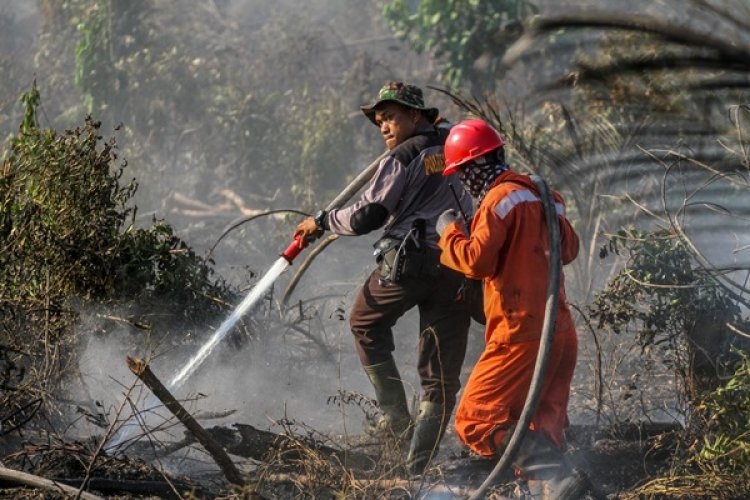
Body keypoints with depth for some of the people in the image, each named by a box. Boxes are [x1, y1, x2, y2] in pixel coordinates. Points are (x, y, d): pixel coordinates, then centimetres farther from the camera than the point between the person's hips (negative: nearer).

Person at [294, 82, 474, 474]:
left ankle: (395, 414, 14)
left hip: (408, 262, -5)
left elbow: (365, 218, -7)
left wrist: (321, 222, 10)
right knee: (440, 374, 5)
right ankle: (418, 466, 2)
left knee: (365, 322, 24)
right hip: (457, 271, 5)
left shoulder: (403, 158, -5)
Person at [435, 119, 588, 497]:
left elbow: (477, 260, -18)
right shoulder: (541, 195, 15)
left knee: (474, 422, -7)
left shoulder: (500, 199, -11)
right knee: (542, 427, 13)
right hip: (561, 331, 9)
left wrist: (449, 231, -1)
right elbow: (569, 248, 25)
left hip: (521, 332, -9)